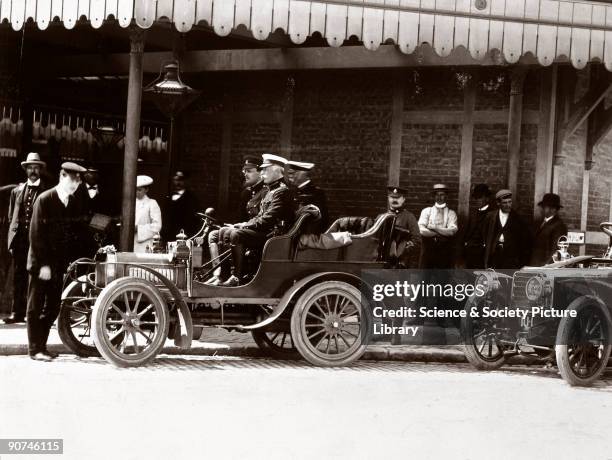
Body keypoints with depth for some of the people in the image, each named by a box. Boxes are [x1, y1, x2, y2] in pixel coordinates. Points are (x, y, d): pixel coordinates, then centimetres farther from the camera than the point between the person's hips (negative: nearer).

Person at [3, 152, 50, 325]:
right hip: (19, 241, 3)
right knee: (18, 277, 3)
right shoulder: (17, 190, 15)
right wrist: (12, 239, 7)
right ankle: (17, 313, 5)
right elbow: (11, 217, 17)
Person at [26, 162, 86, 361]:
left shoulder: (73, 203, 7)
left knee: (53, 308, 6)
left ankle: (41, 346, 15)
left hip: (59, 264, 5)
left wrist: (69, 262, 0)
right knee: (36, 307, 1)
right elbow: (36, 234, -12)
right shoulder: (44, 199, -9)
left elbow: (74, 233, 9)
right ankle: (35, 349, 6)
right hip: (41, 264, -5)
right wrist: (43, 264, -16)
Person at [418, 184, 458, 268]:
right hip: (428, 250, 1)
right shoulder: (426, 211, 9)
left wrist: (434, 228, -15)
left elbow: (452, 230, -10)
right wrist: (440, 233, -12)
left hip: (445, 251, -1)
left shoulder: (451, 213, 7)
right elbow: (421, 229, -6)